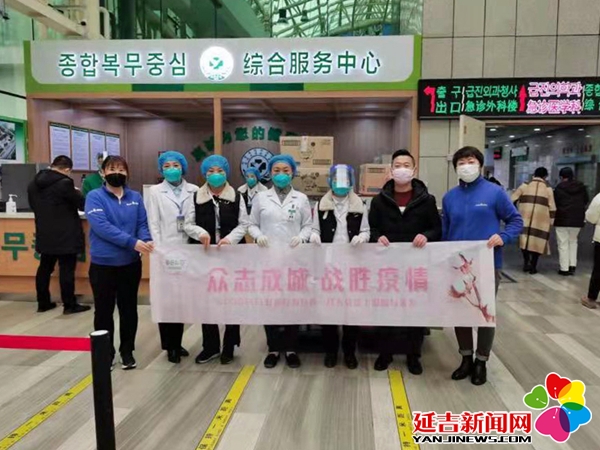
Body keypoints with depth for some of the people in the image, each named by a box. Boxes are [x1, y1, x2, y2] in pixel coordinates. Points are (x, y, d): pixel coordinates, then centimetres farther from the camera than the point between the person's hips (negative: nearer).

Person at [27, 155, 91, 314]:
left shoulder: (34, 183, 6)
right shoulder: (64, 183, -18)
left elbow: (34, 206, 20)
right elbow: (82, 204, -9)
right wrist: (76, 194, 11)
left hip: (44, 235, 7)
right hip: (65, 235, -7)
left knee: (44, 268, 15)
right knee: (67, 270, -1)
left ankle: (43, 303, 24)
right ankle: (69, 305, 6)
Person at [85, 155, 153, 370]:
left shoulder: (135, 197, 5)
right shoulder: (95, 196, -7)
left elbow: (142, 224, 1)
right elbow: (101, 226, -19)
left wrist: (146, 240, -21)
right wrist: (132, 242, -27)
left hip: (131, 263, 3)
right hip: (103, 264, -3)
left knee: (129, 309, 13)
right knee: (104, 311, 9)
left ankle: (127, 351, 27)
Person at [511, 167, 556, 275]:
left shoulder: (525, 186, 6)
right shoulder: (548, 189, 7)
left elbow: (512, 200, 6)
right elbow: (552, 207, 5)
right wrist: (551, 220, 11)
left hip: (525, 218, 0)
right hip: (541, 220, 0)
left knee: (525, 239, 9)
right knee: (538, 241, 5)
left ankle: (526, 262, -1)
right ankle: (533, 267, 7)